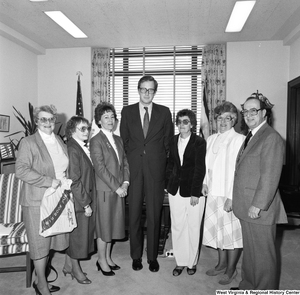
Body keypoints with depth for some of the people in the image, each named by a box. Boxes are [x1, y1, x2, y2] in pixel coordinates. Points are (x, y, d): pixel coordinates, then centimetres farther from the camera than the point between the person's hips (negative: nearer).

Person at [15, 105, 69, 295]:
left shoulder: (60, 141, 11)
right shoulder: (28, 142, -8)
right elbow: (21, 171, -19)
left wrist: (65, 179, 6)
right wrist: (49, 182, -21)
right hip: (37, 201, -6)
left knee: (50, 241, 15)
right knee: (40, 243, 6)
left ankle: (40, 279, 34)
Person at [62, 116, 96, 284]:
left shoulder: (84, 148, 8)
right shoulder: (72, 149, -19)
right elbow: (74, 180, -21)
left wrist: (89, 201, 9)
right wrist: (85, 204, -17)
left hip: (87, 199, 9)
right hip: (78, 201, -9)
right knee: (77, 234, 8)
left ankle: (68, 266, 37)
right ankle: (75, 269, 29)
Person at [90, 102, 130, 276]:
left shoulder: (118, 140, 12)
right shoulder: (96, 141, -9)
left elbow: (125, 163, 10)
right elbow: (100, 168, -16)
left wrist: (125, 183, -4)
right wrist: (116, 187, -15)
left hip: (119, 190, 6)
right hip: (104, 190, -6)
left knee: (113, 224, 15)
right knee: (104, 225, 6)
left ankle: (108, 258, 31)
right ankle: (102, 260, 23)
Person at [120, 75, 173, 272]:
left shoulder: (164, 112, 5)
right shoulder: (127, 111, 7)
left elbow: (168, 141, 10)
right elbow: (124, 140, 10)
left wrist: (160, 160, 5)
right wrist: (131, 159, 4)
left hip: (156, 169, 0)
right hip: (134, 169, 1)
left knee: (154, 215, 6)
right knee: (134, 214, 7)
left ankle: (153, 256, 22)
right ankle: (136, 256, 23)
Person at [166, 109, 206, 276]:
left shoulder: (199, 142, -8)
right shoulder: (173, 141, 7)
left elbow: (200, 169, -10)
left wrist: (195, 193, -14)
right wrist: (169, 180, 5)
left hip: (194, 191, -4)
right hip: (176, 190, 4)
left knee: (193, 228, 8)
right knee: (177, 227, 9)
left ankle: (192, 262, 27)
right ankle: (180, 262, 24)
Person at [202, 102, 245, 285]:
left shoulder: (240, 140, -13)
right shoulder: (211, 139, 9)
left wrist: (232, 197, -18)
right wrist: (205, 182, 6)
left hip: (230, 195, -6)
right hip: (213, 193, 7)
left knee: (232, 231, 7)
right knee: (217, 229, 17)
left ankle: (231, 269, 26)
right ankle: (222, 264, 36)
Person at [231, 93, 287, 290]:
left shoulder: (271, 138, -14)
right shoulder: (251, 137, 15)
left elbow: (270, 176, -20)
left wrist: (258, 205, -20)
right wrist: (242, 203, 12)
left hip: (260, 209, -9)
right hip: (247, 207, 9)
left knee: (263, 255, 6)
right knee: (250, 251, 21)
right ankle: (248, 287, 36)